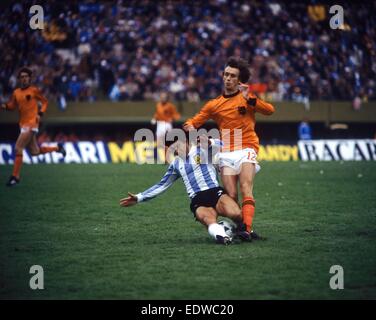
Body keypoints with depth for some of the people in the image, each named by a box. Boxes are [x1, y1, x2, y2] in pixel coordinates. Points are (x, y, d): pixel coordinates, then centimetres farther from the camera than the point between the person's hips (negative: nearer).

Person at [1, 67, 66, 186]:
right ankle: (57, 148, 36)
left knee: (18, 148, -15)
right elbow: (12, 105, 7)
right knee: (35, 152, 13)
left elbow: (44, 102, 4)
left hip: (32, 123, -7)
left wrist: (40, 114, -10)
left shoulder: (34, 90, -3)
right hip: (23, 124, 7)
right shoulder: (16, 93, 11)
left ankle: (15, 176, -9)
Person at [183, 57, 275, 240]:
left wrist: (249, 99, -21)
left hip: (246, 149, -3)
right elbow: (193, 122, 17)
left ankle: (247, 228, -33)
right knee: (231, 196, -9)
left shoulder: (247, 98, 8)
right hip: (226, 153, 3)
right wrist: (190, 127, -7)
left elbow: (270, 110, -9)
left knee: (246, 190, -21)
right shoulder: (214, 104, 15)